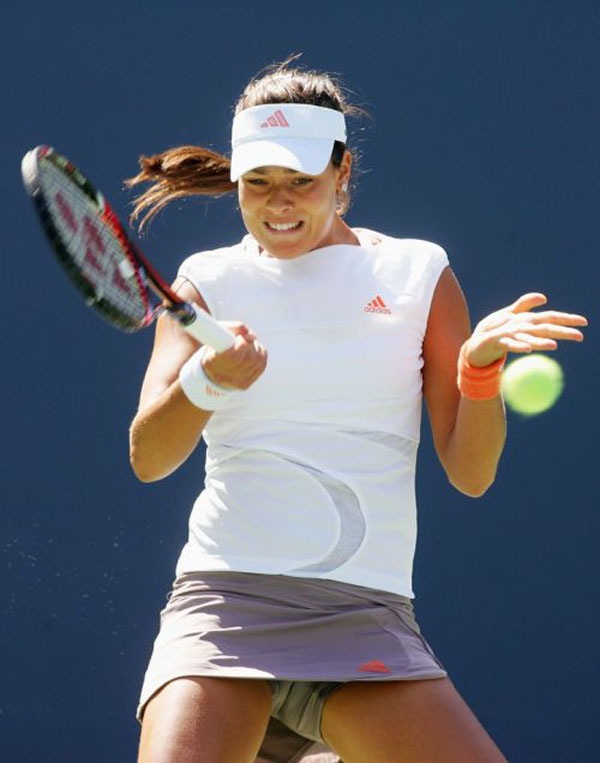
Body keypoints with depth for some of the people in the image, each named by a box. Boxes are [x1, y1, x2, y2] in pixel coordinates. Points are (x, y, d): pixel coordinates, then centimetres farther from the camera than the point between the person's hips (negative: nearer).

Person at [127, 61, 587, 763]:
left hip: (367, 615, 1)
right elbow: (148, 458, -1)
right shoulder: (208, 280, 11)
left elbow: (471, 472, 8)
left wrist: (481, 367, -11)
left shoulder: (418, 273, 11)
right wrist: (205, 383, -21)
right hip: (223, 598, 0)